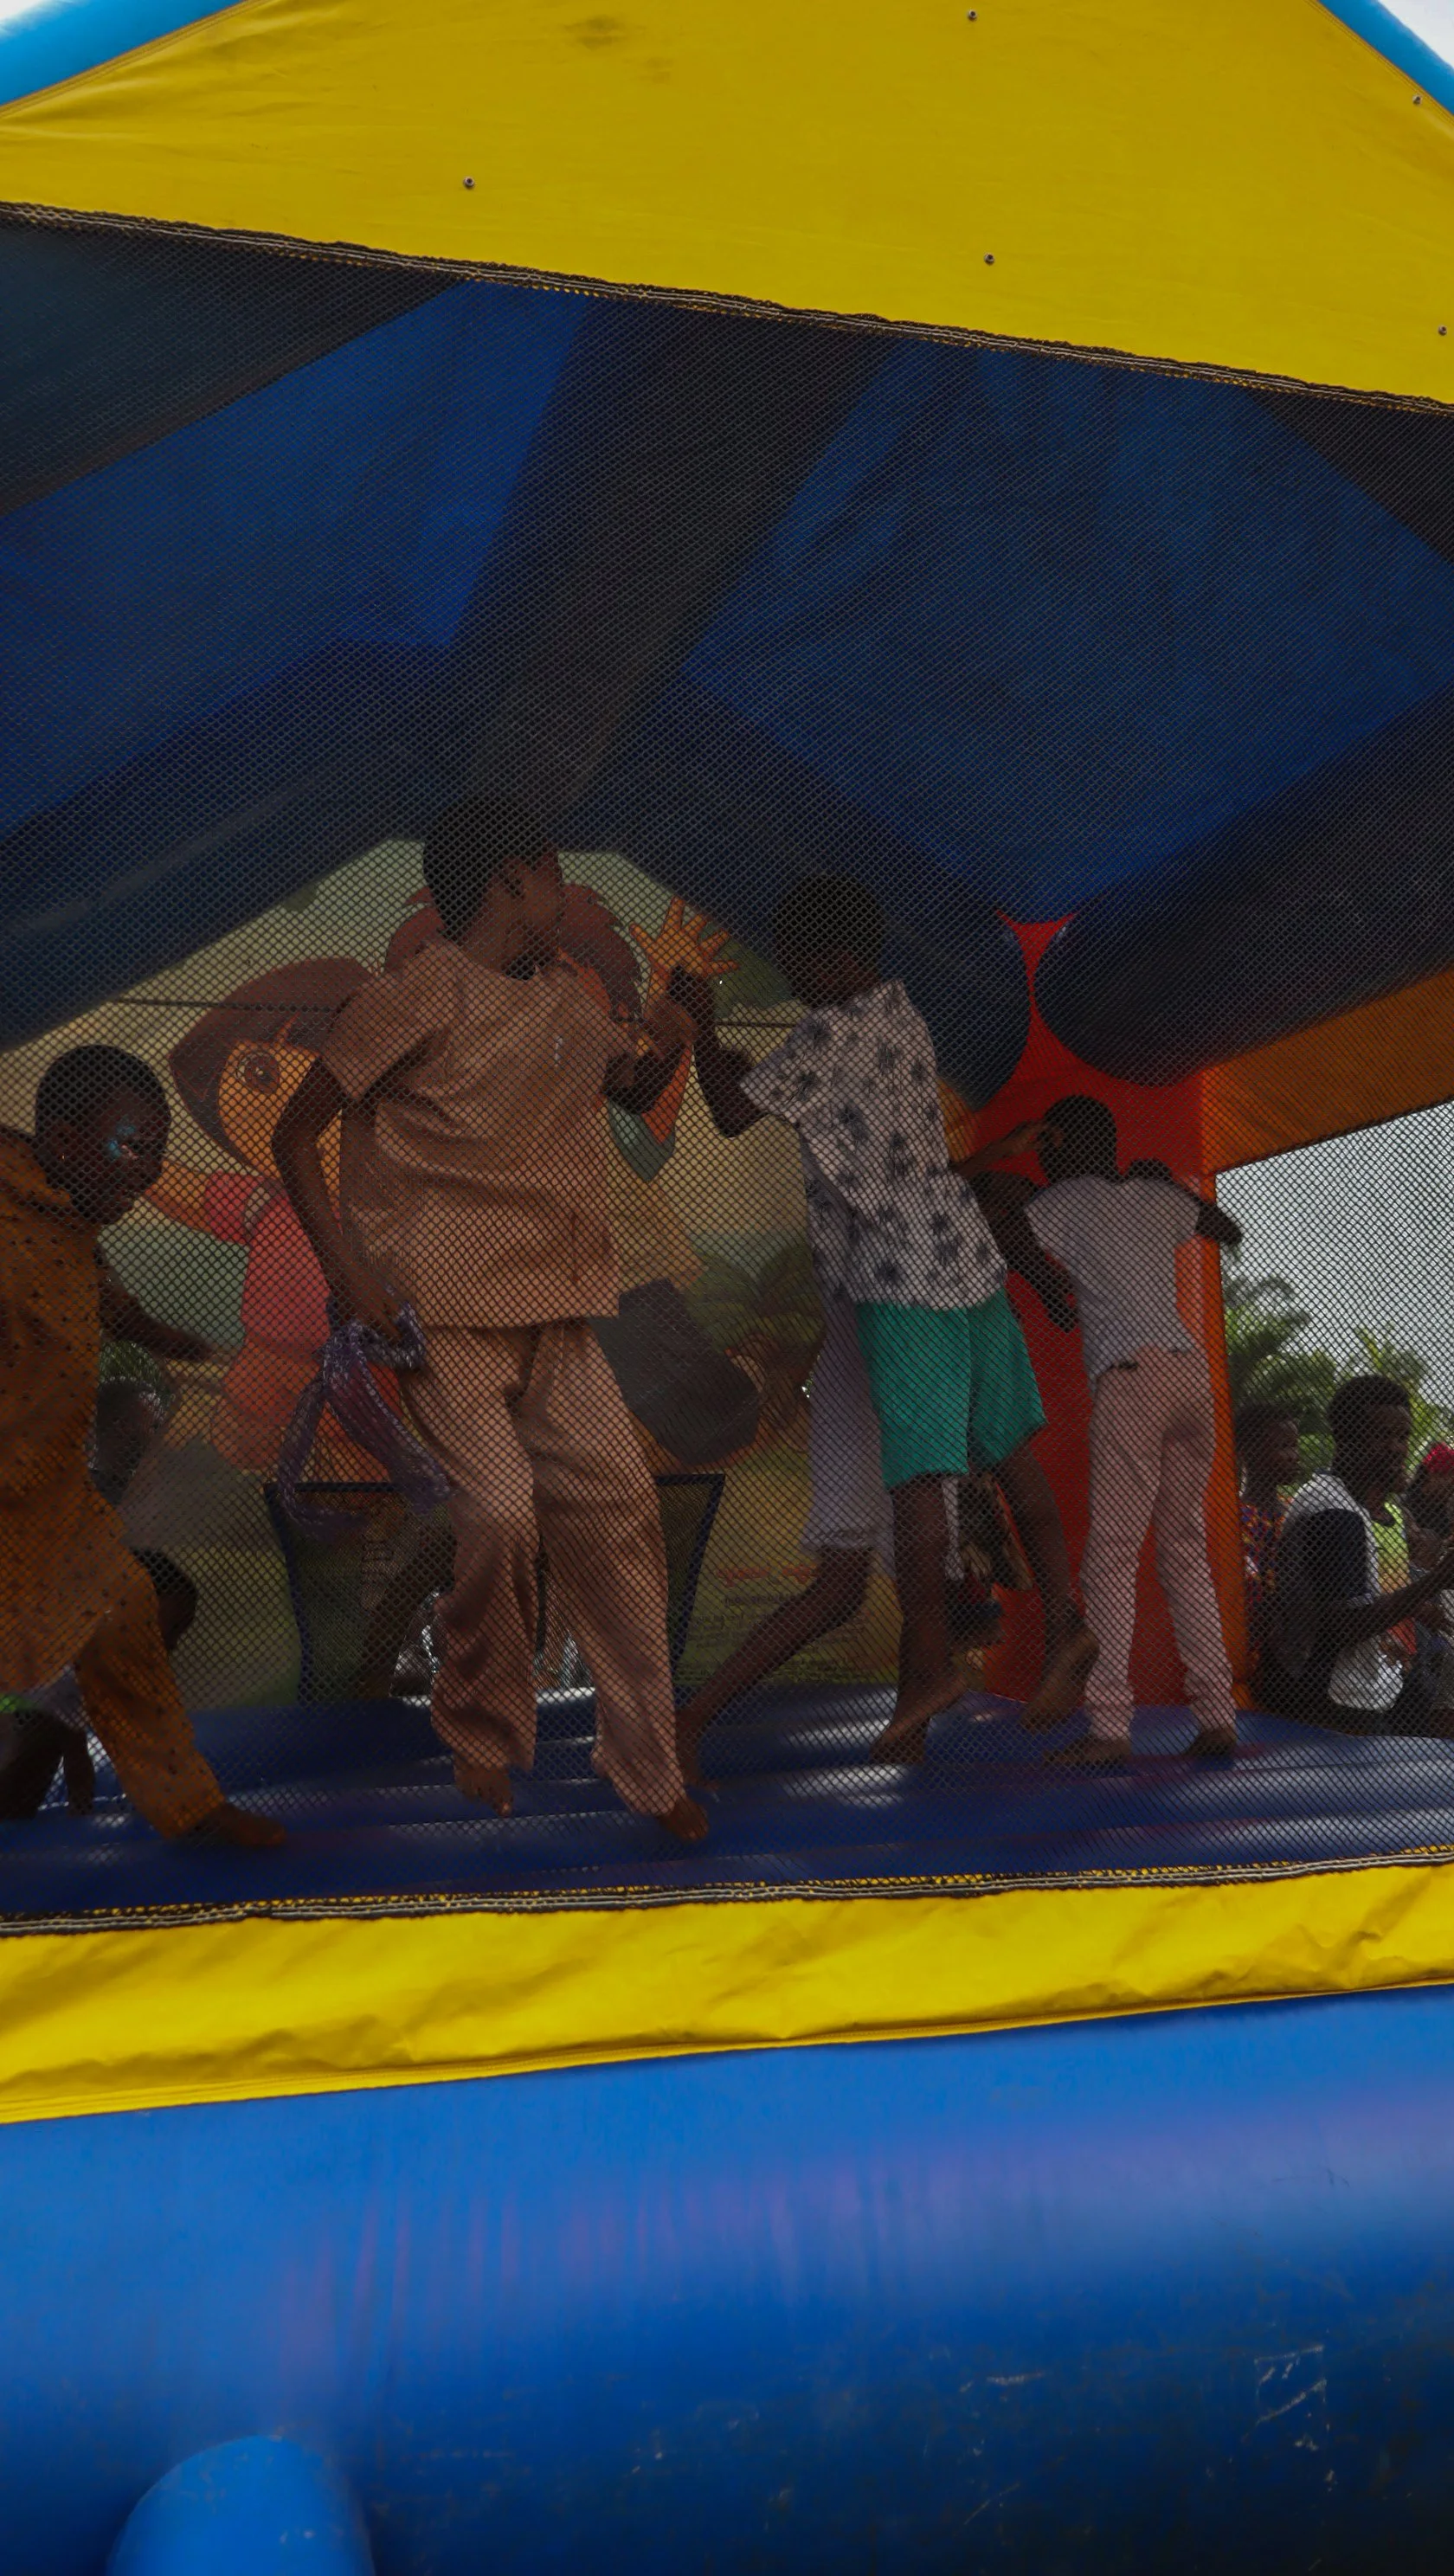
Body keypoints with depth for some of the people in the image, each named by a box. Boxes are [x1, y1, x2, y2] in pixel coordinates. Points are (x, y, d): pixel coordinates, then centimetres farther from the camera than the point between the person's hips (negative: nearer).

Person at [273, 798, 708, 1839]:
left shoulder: (563, 994, 14)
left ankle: (646, 1766, 12)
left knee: (615, 1507, 0)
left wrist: (665, 1048, 5)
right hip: (445, 1311, -6)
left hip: (554, 1313, 7)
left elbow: (630, 1090, 30)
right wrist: (347, 1267, -14)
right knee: (499, 1512, -16)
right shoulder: (420, 995, -7)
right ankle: (484, 1736, 12)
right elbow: (296, 1135, -4)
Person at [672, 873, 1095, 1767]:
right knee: (1007, 1447, 13)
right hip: (970, 1255, 9)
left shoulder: (831, 1033, -13)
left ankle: (933, 1659, 0)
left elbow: (732, 1113, -8)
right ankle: (1065, 1618, 20)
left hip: (903, 1275, -9)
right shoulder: (904, 1016, 13)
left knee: (916, 1470, -5)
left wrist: (704, 1021, 5)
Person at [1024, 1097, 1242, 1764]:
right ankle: (1217, 1716, 8)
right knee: (1186, 1551, 11)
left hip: (1130, 1379, -6)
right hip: (1192, 1372, 6)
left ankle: (1109, 1726, -12)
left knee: (1111, 1558, -6)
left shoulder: (1065, 1203, 5)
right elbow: (1229, 1232, 37)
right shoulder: (1159, 1199, 21)